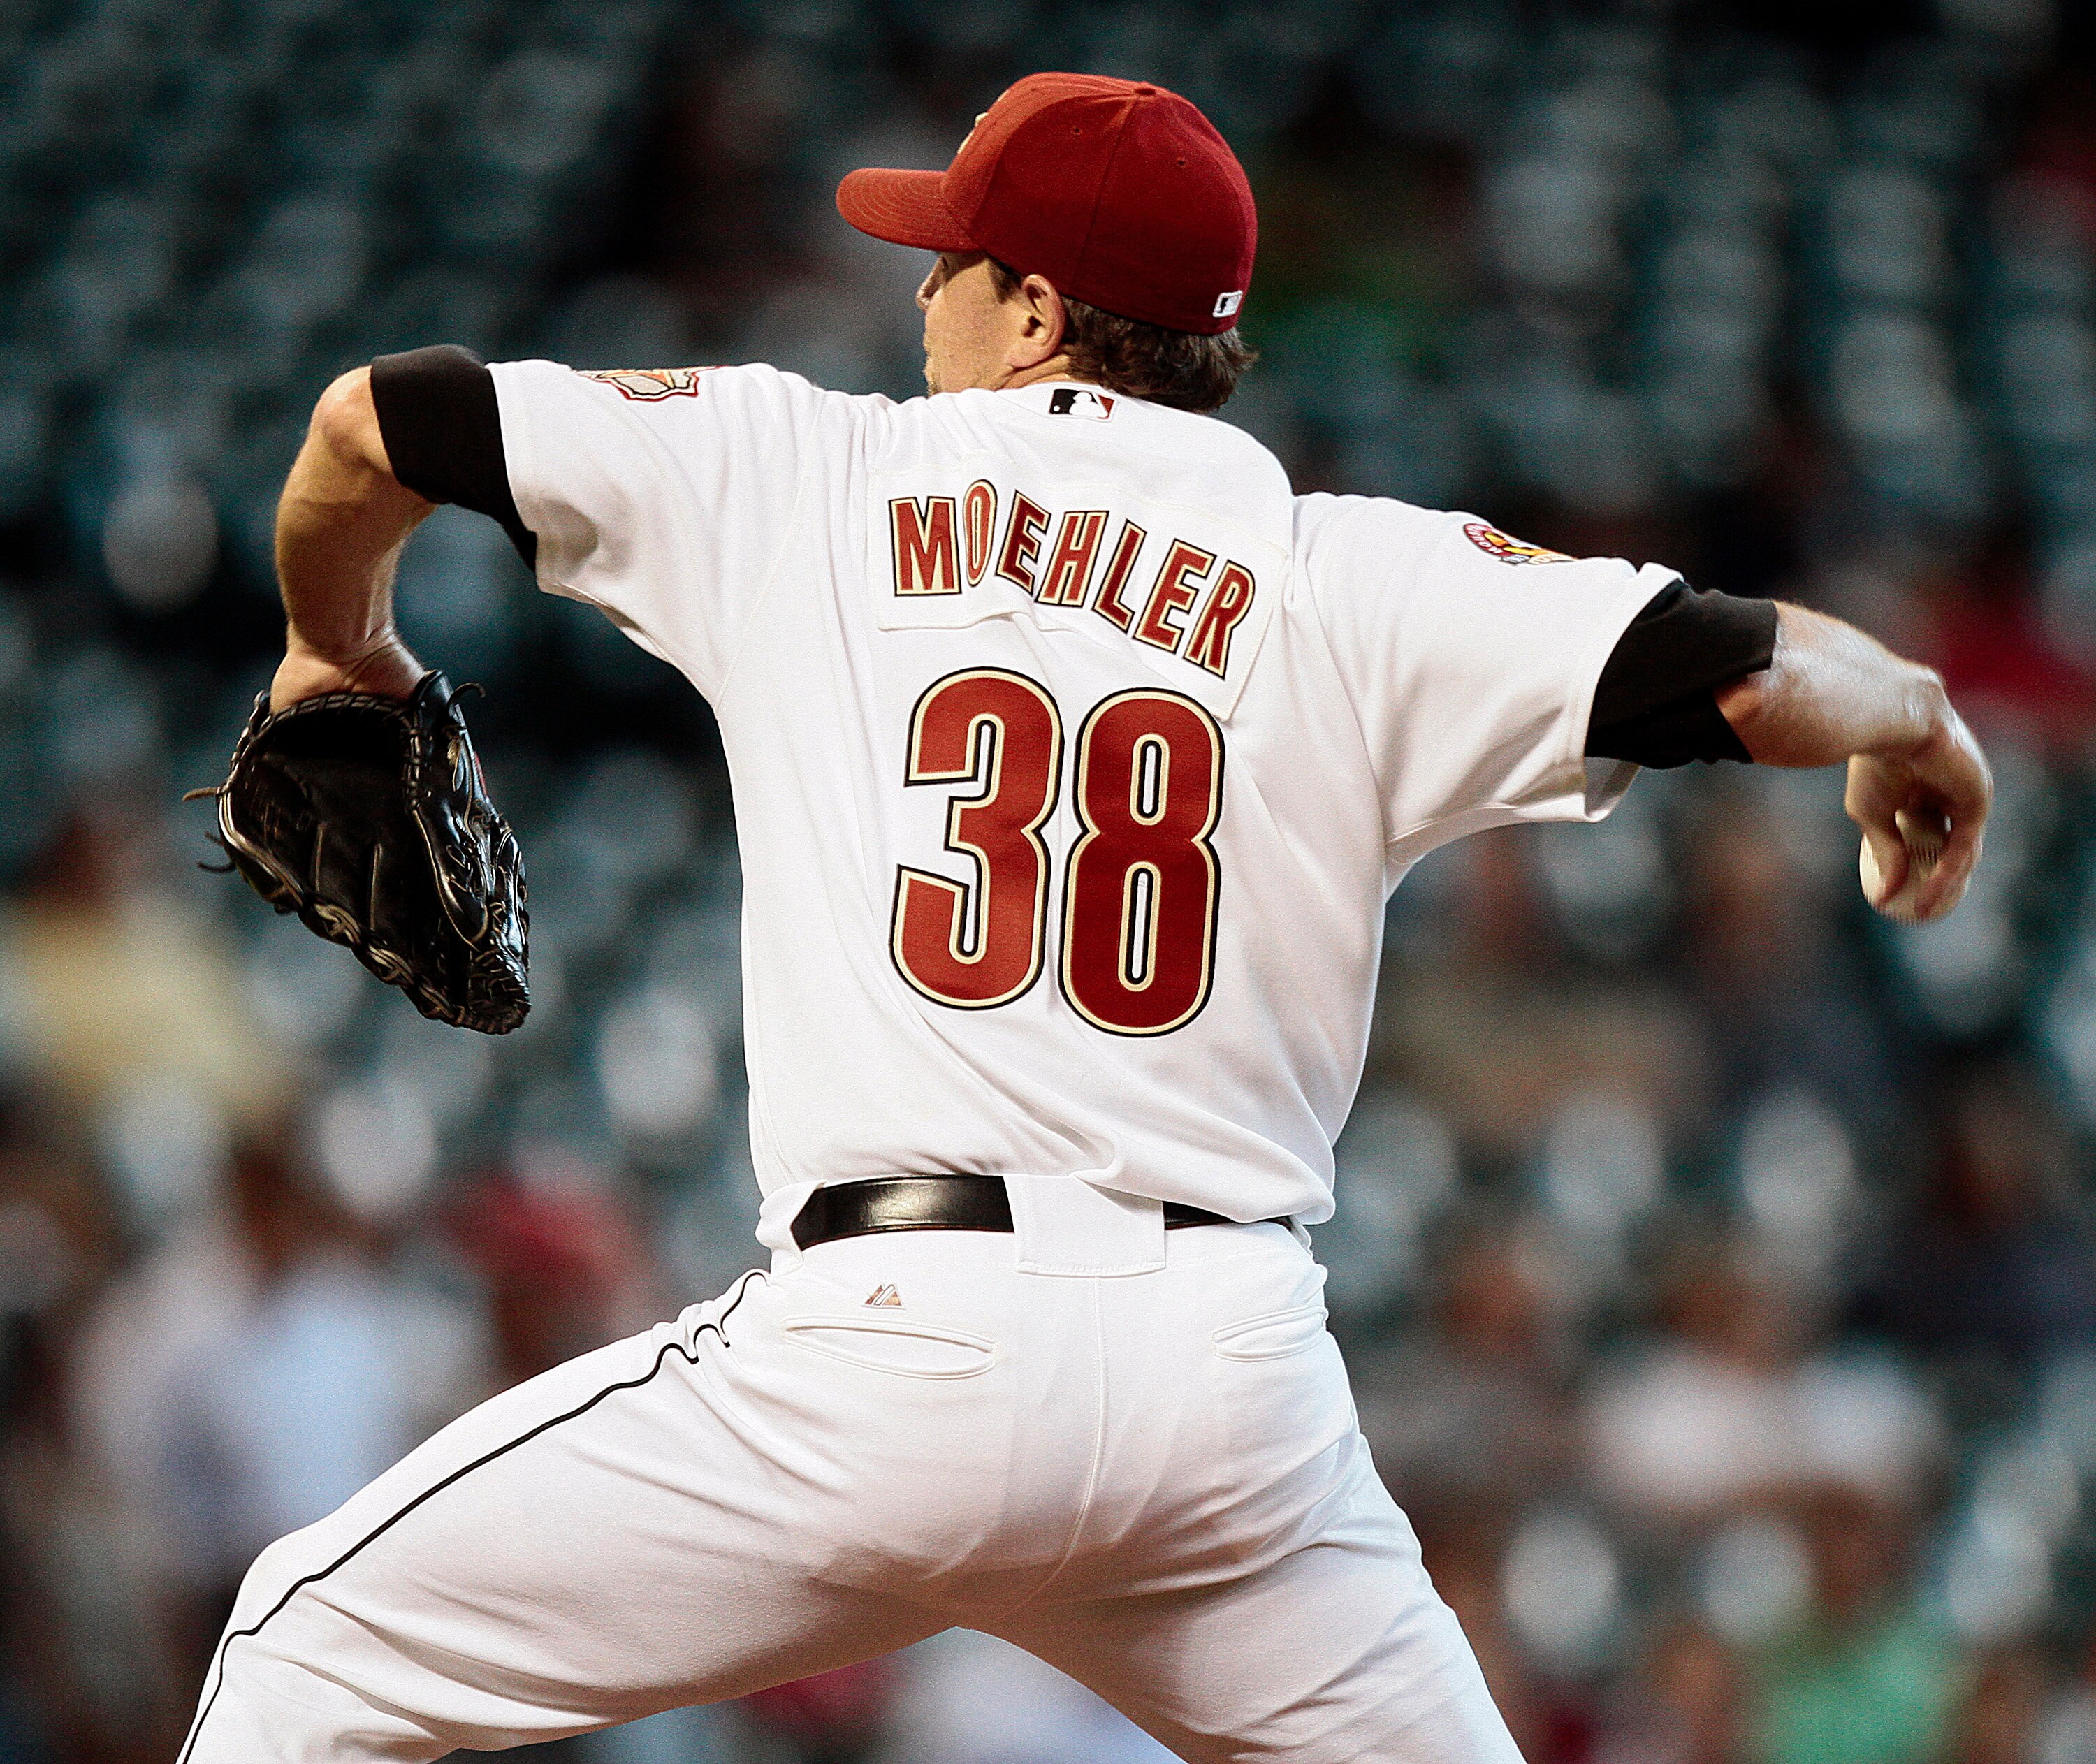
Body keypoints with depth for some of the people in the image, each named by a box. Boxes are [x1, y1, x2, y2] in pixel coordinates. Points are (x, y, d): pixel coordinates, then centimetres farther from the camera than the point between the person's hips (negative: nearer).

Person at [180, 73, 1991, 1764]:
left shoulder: (804, 472, 9)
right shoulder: (1353, 583, 8)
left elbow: (370, 429, 15)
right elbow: (1751, 673, 1)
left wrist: (341, 646, 36)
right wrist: (1918, 719, 24)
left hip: (890, 1333, -2)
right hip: (1235, 1368, 2)